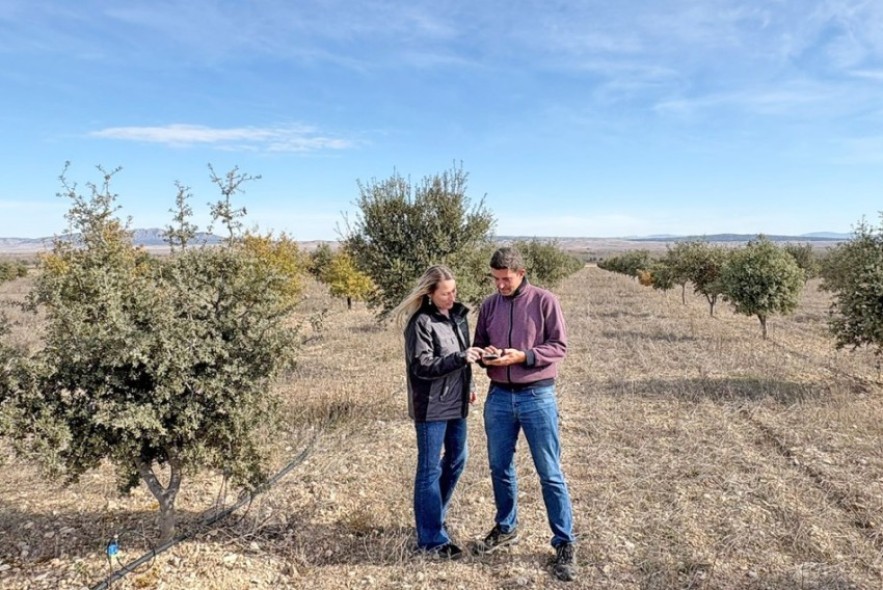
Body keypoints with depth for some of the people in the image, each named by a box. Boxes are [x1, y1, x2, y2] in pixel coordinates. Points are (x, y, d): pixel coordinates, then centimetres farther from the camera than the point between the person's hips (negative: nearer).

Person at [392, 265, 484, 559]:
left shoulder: (458, 314, 7)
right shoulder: (421, 322, -17)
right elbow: (422, 366, -21)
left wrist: (468, 384, 17)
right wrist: (461, 358, -26)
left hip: (456, 402, 8)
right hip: (431, 406, -8)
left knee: (457, 460, 19)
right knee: (430, 469, 2)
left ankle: (433, 515, 38)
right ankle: (431, 537, 14)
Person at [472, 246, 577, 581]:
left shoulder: (545, 301, -6)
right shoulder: (488, 305, 6)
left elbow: (559, 346, -6)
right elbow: (478, 345, 15)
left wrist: (522, 356, -19)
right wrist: (485, 355, -9)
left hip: (537, 397, -4)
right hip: (498, 397, 4)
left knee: (550, 474, 4)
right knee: (500, 468, 15)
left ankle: (564, 544, 17)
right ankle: (505, 528, 36)